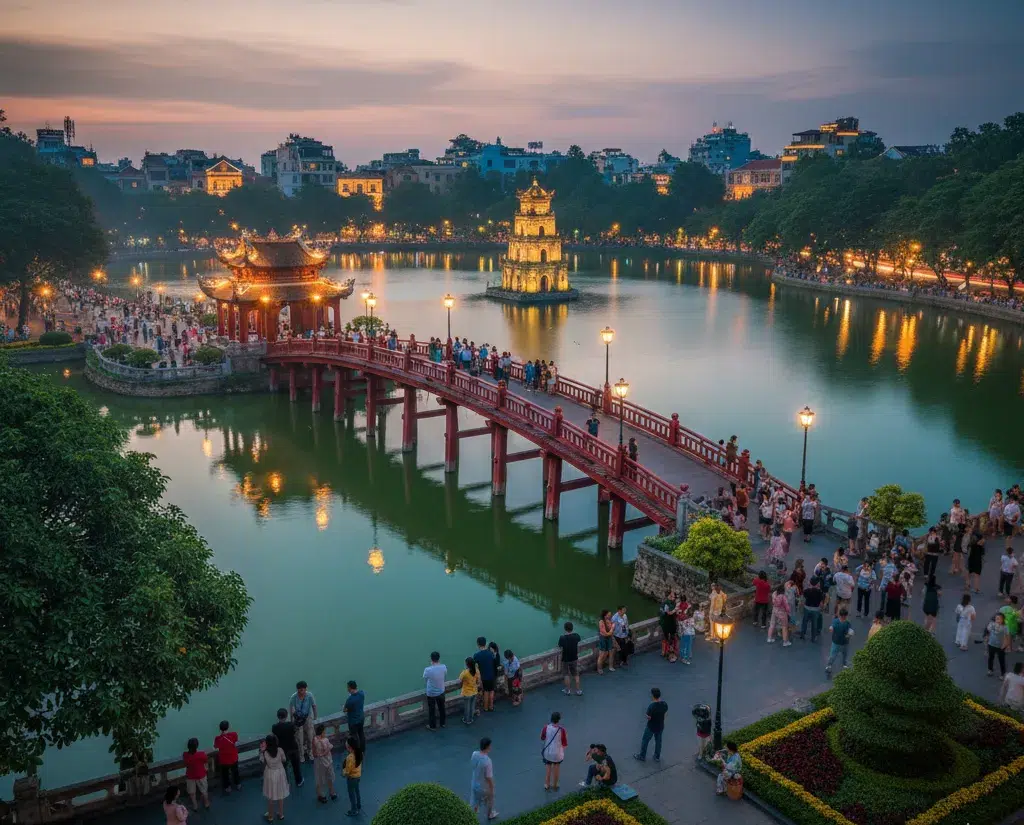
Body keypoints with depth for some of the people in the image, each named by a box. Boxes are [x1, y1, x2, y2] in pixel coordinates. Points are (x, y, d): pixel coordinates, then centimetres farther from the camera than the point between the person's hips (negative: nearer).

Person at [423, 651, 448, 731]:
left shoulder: (427, 669, -28)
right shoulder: (444, 667, -18)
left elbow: (425, 679, -7)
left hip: (431, 693, -3)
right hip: (441, 692, 3)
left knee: (432, 710, 17)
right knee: (441, 708, 24)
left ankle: (432, 726, 31)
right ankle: (442, 723, 42)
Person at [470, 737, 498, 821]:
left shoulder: (474, 754, -16)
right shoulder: (487, 761, -37)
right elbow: (489, 778, -26)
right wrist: (492, 789, -11)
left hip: (474, 784, 5)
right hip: (484, 787, -5)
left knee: (474, 804, 23)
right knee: (489, 801, 26)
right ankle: (490, 815, 50)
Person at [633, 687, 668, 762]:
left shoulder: (651, 706, -33)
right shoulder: (664, 703, -15)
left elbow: (648, 718, -23)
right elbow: (665, 712, 2)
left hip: (651, 727, -5)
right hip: (660, 726, 5)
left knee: (645, 741, 17)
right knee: (658, 741, 24)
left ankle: (642, 756, 32)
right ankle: (657, 757, 38)